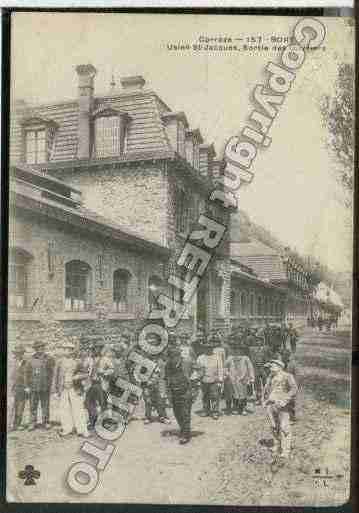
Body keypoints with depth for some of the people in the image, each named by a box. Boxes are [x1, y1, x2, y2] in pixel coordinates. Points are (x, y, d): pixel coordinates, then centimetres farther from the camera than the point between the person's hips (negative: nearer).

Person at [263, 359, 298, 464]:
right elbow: (266, 390, 30)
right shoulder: (270, 377, 17)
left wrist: (285, 401, -20)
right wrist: (264, 401, 18)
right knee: (274, 428, 12)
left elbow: (294, 389, -14)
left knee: (284, 428, -10)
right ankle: (276, 452, 24)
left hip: (281, 405, -6)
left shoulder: (286, 376, -3)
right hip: (270, 405, 6)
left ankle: (284, 454, -7)